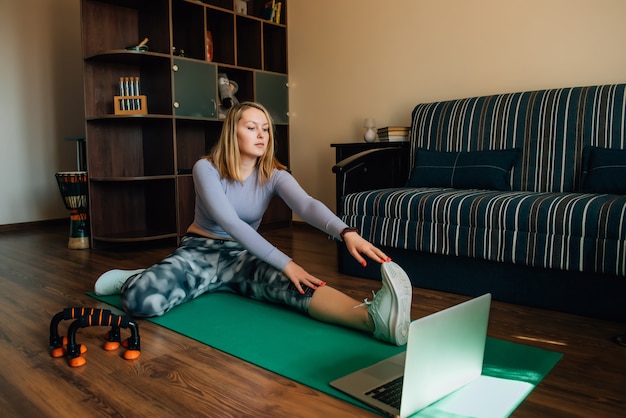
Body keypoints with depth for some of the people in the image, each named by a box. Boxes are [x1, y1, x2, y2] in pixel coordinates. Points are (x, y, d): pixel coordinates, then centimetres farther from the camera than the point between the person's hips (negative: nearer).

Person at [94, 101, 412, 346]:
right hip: (200, 251, -1)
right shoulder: (207, 168, -15)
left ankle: (374, 317, -57)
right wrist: (285, 262, -36)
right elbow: (230, 222, -27)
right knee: (143, 300, -31)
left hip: (243, 255, 2)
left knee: (291, 284, -32)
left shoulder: (273, 175, -6)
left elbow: (307, 205, -26)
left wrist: (346, 232, -48)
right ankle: (136, 279, 6)